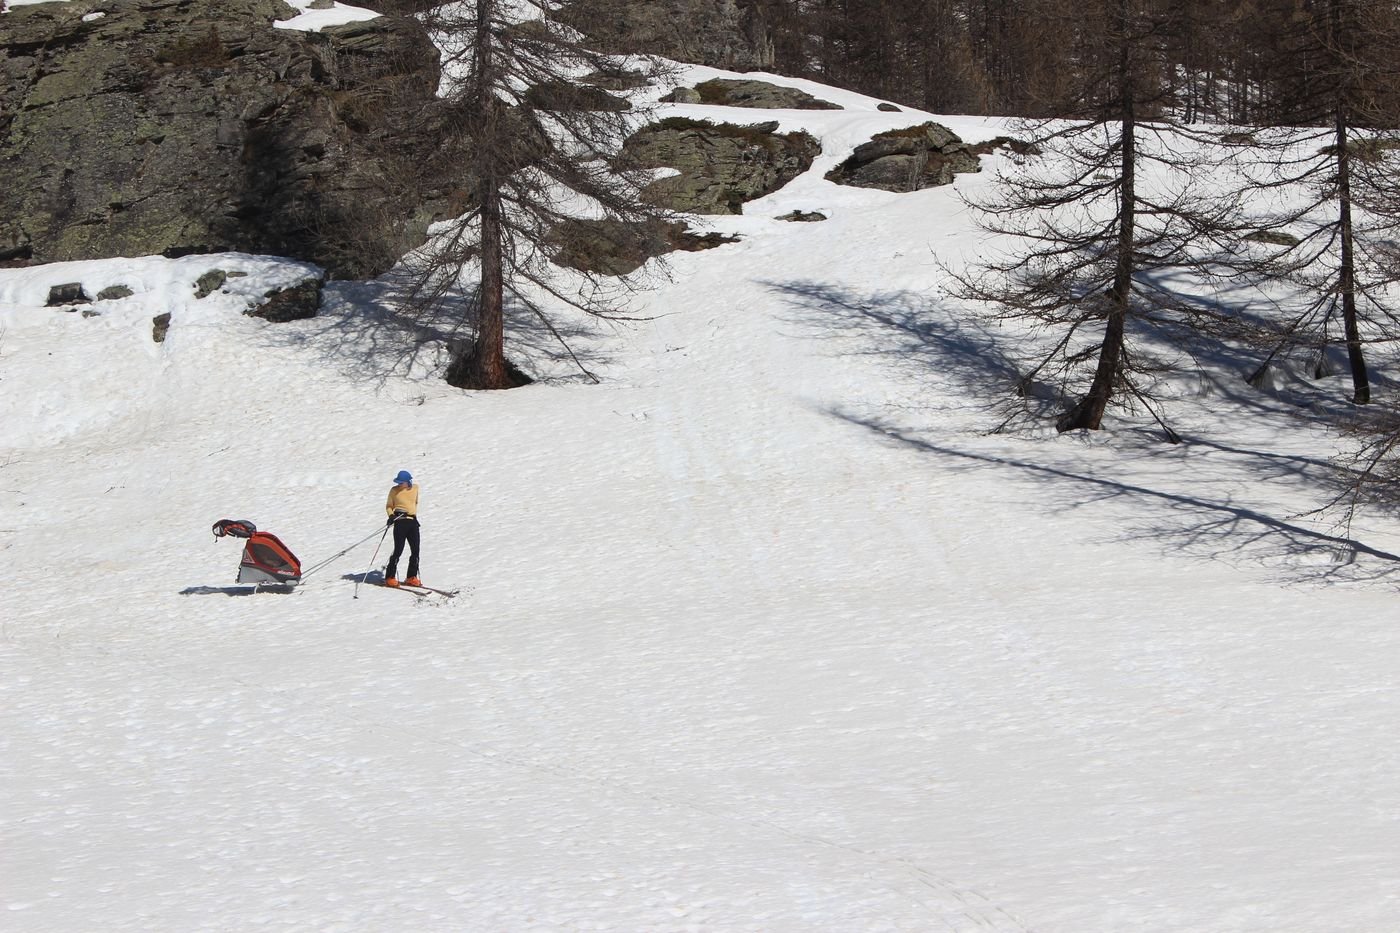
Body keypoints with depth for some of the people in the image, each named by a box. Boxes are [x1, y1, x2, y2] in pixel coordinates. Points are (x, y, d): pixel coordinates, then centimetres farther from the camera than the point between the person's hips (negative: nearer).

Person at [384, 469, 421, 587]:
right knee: (398, 550, -8)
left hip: (413, 521, 4)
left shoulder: (415, 488, 7)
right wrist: (391, 515, -14)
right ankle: (390, 577, -1)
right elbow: (389, 506, 4)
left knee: (415, 551, 3)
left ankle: (411, 577, 13)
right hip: (400, 521, -4)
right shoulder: (394, 491, -3)